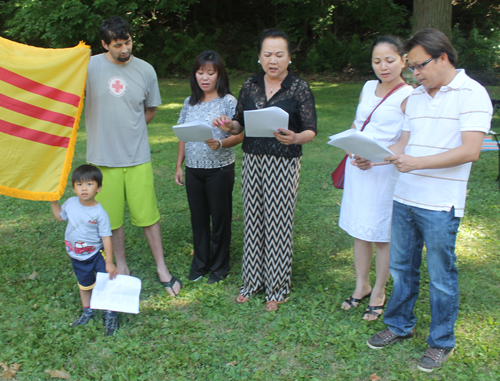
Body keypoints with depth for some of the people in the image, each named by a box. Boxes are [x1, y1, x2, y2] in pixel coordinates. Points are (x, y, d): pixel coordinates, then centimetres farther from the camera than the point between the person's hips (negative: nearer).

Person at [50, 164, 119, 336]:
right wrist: (53, 201, 5)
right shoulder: (70, 203, -9)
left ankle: (110, 314, 15)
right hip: (77, 257, 5)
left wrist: (109, 262, -18)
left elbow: (106, 238, -19)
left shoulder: (100, 213, -22)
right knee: (84, 285, 22)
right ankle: (87, 311, 43)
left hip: (97, 254, -5)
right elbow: (60, 216, 15)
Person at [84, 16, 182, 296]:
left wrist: (130, 131, 4)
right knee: (112, 217, 11)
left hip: (138, 157, 1)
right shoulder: (90, 67, -5)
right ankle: (121, 267, 30)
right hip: (103, 158, 0)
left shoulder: (146, 70, 2)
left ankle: (162, 268, 21)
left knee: (148, 215, 6)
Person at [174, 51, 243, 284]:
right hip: (193, 170, 4)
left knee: (220, 217, 7)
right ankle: (199, 263, 29)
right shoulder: (190, 102, 8)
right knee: (198, 217, 13)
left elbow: (239, 135, -12)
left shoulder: (228, 102, -7)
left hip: (219, 169, -4)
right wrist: (179, 165, 10)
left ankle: (219, 266, 23)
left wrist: (220, 144, -30)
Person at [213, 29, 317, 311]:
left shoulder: (300, 88, -4)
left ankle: (277, 288, 18)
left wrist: (295, 138, -28)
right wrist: (229, 126, -10)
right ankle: (253, 281, 27)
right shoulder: (250, 85, 8)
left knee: (278, 223, 1)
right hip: (252, 160, 4)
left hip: (284, 163, -4)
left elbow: (311, 131, -7)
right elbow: (241, 124, 12)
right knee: (253, 220, 10)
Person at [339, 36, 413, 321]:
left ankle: (379, 293, 21)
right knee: (360, 231, 14)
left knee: (383, 235, 4)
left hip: (386, 172, -6)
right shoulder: (368, 88, 12)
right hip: (357, 168, 6)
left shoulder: (408, 97, -9)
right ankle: (362, 286, 31)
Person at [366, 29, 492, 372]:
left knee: (441, 276, 6)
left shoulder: (471, 94, -9)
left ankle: (442, 342, 25)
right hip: (405, 198, 7)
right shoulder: (416, 97, 13)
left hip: (440, 205, -6)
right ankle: (400, 325, 35)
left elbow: (470, 151, -18)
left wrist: (417, 162, -24)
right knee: (402, 267, 17)